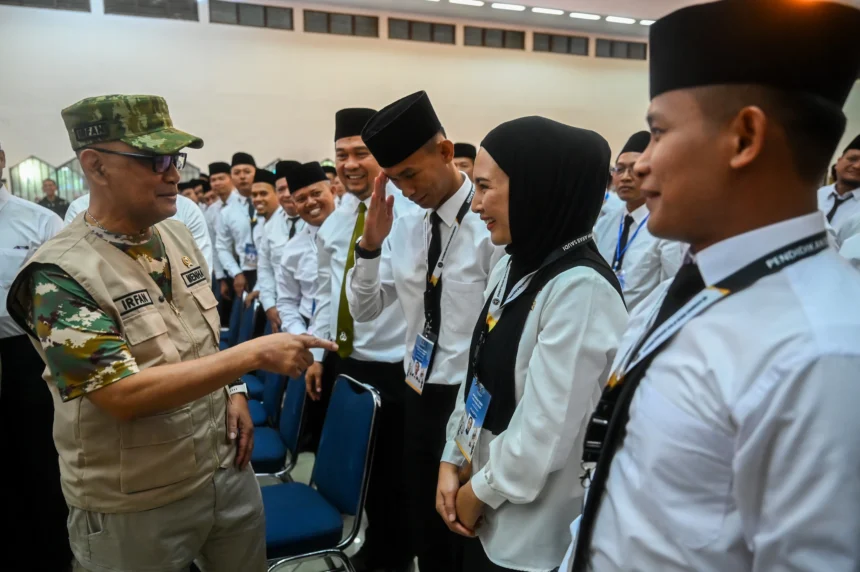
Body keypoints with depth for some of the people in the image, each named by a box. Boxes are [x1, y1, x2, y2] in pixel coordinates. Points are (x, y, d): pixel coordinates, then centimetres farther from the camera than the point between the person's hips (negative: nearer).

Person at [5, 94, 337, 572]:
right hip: (134, 508, -6)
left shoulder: (178, 235, 1)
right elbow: (124, 394, -27)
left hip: (227, 470, 6)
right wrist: (254, 354, -29)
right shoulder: (60, 276, -20)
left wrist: (233, 390, 0)